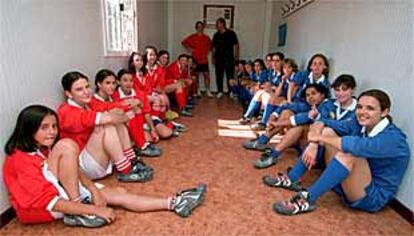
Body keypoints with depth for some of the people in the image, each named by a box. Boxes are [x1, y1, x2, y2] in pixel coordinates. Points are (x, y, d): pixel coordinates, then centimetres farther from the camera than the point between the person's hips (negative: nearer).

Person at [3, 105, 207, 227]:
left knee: (119, 194, -9)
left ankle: (173, 203, -9)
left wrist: (94, 190, -14)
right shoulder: (21, 160, -21)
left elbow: (74, 170, 2)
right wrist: (94, 209, -28)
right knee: (66, 145, -28)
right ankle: (79, 211, -21)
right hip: (36, 207, -7)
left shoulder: (45, 149, 5)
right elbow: (51, 201, -26)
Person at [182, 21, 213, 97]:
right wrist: (189, 49, -3)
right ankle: (197, 91, 14)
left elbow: (210, 46, 24)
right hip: (195, 59, -2)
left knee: (207, 75, -3)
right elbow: (184, 42, 5)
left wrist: (208, 52, 10)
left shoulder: (206, 37, 7)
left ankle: (208, 91, 3)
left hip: (204, 60, 2)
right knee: (196, 75, 5)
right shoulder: (192, 37, 0)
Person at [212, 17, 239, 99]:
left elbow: (236, 45, 1)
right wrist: (213, 57, 10)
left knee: (230, 75, -2)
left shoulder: (231, 33, 2)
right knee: (219, 75, 4)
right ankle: (220, 91, 13)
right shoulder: (216, 35, 14)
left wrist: (236, 56, -6)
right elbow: (214, 47, 17)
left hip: (229, 58, -4)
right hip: (218, 58, 4)